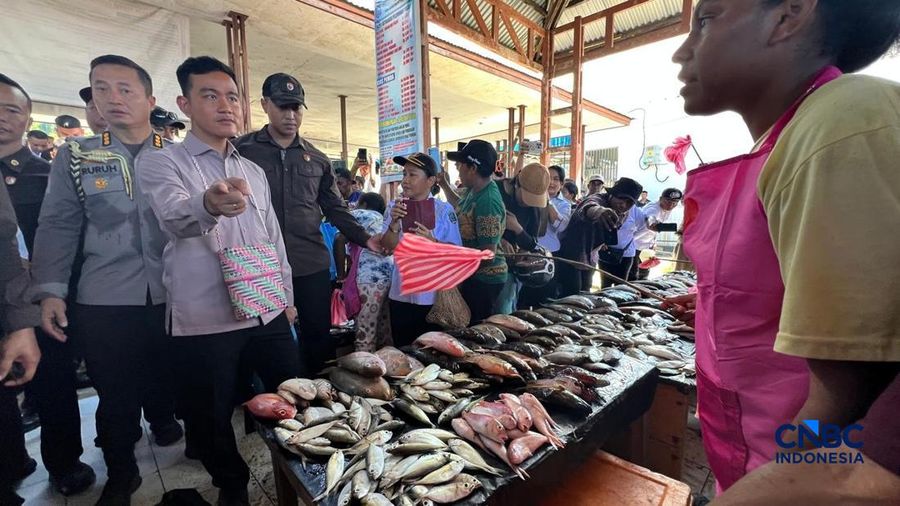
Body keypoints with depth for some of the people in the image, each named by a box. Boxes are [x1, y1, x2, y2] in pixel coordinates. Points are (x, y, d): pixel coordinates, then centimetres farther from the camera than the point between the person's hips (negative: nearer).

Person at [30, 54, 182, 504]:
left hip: (171, 296, 0)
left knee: (167, 378, 16)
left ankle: (163, 423, 46)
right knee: (115, 392, 9)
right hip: (103, 301, 0)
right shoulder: (75, 156, 5)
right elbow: (58, 226, 5)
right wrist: (50, 290, -3)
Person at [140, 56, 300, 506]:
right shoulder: (162, 162, -3)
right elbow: (175, 217, -26)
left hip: (268, 313, 5)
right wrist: (208, 205, -49)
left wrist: (287, 298, 14)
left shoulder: (253, 171, 13)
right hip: (206, 320, -4)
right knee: (212, 419, 11)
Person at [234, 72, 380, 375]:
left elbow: (335, 209, 12)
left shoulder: (317, 159, 10)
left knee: (318, 336, 11)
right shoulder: (243, 151, 1)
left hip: (313, 265, 3)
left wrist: (364, 239, 0)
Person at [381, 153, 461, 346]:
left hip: (433, 296, -3)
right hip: (401, 295, 3)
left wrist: (432, 242, -25)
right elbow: (387, 248, -6)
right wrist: (394, 223, -22)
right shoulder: (395, 207, 0)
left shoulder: (444, 210, -9)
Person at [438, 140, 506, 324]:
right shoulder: (474, 190, 2)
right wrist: (444, 184, 19)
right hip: (472, 275, 9)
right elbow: (461, 209, 27)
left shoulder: (487, 201, -27)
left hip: (484, 279, -9)